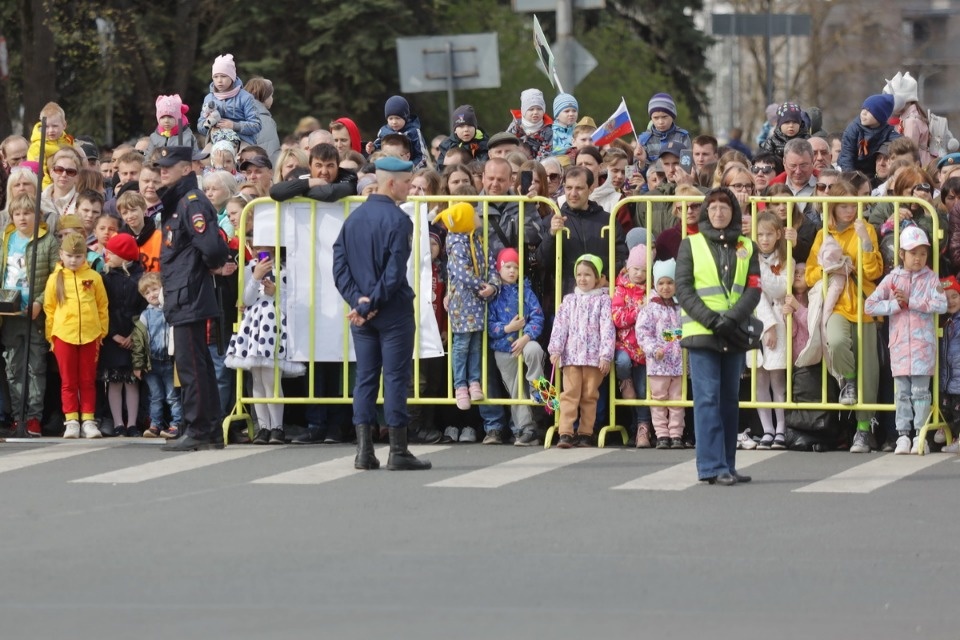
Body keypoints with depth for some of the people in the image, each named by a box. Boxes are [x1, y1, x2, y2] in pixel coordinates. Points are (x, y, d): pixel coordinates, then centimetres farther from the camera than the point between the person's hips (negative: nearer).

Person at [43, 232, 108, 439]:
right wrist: (51, 336, 1)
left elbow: (102, 307, 7)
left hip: (89, 336, 0)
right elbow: (49, 309, 5)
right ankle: (71, 421, 7)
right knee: (68, 381, 4)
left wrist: (102, 332, 4)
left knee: (88, 381, 5)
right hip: (64, 336, 0)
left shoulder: (93, 277, 2)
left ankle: (88, 420, 9)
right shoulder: (55, 279, 2)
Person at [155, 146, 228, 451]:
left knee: (191, 365, -7)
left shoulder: (192, 203, -15)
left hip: (189, 297, -10)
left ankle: (198, 431, -4)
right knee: (198, 365, 13)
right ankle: (210, 431, 18)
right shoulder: (174, 202, 15)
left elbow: (213, 248, -25)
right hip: (182, 298, 10)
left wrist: (207, 266, -7)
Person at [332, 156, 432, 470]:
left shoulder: (353, 218, 8)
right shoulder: (397, 220, -13)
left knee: (365, 378, 8)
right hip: (393, 313, -6)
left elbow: (339, 265, 2)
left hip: (360, 313, 6)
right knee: (396, 379, -2)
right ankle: (398, 452, -1)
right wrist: (370, 305, -11)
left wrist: (357, 299, -5)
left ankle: (364, 451, 6)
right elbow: (395, 273, -18)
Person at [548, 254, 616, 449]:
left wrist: (605, 355, -10)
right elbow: (560, 324, 7)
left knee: (590, 395, 4)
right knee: (570, 394, -6)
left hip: (594, 357, -2)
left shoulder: (603, 300, 4)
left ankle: (586, 433, 10)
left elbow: (607, 328, -3)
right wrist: (555, 350, -4)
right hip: (572, 354, 2)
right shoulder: (570, 300, 12)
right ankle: (566, 433, -10)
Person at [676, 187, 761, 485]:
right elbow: (683, 288, -2)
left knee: (730, 400, 7)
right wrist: (711, 320, -14)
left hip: (734, 335, 3)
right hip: (700, 334, -3)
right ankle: (713, 466, -11)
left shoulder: (746, 247, 11)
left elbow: (753, 290, 3)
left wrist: (732, 319, -13)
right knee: (708, 399, -9)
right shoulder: (691, 245, 5)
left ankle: (726, 466, 11)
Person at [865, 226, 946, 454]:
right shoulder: (893, 279, 5)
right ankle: (903, 435, 8)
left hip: (923, 344, -2)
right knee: (902, 392, 5)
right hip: (899, 344, 2)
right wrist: (896, 305, -11)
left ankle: (920, 435, 2)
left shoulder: (930, 278, 1)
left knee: (920, 391, -1)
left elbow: (942, 305, -16)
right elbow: (869, 305, 0)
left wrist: (910, 301, -16)